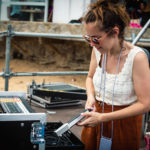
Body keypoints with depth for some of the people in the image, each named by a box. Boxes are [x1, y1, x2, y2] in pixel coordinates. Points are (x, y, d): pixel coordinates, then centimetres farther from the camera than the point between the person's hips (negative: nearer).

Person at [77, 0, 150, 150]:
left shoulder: (137, 56, -25)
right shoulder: (98, 49, -7)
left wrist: (103, 117, -25)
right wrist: (91, 97, -10)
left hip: (124, 122, -5)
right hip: (96, 118, 5)